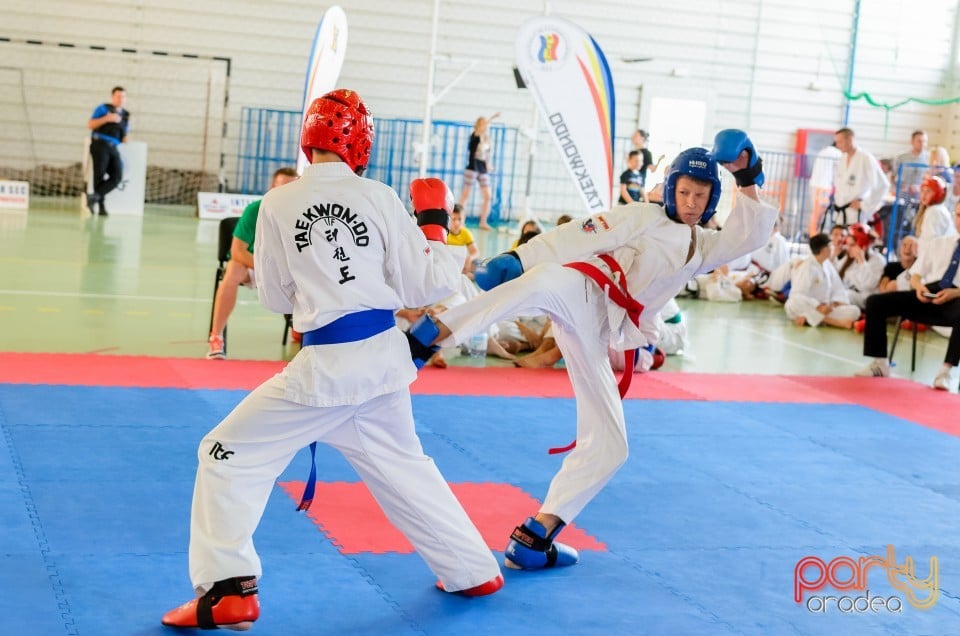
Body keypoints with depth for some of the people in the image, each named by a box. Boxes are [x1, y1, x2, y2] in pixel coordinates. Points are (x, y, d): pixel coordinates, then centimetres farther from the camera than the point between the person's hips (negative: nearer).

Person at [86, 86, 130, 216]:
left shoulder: (125, 115, 21)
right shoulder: (103, 108, 6)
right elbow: (90, 125, -1)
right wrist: (106, 118, -11)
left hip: (113, 148, 5)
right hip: (100, 145, -5)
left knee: (117, 177, -16)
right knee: (100, 175, -10)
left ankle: (95, 196, -22)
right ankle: (101, 205, -10)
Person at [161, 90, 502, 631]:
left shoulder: (279, 205, -6)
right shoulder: (380, 198, -2)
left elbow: (275, 297, 5)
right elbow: (421, 287, 2)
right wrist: (436, 229, 17)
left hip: (327, 365, -4)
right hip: (384, 357, 4)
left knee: (230, 456, 7)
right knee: (401, 463, 26)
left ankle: (228, 591, 0)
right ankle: (475, 570, 36)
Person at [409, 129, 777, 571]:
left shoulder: (702, 247, 26)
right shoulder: (644, 218, 7)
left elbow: (752, 235, 12)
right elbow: (581, 236, -6)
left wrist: (748, 180, 1)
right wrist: (519, 257, -17)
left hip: (598, 336, 6)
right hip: (583, 296, -6)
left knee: (608, 446, 3)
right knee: (543, 281, -43)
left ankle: (534, 538, 8)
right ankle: (433, 334, -57)